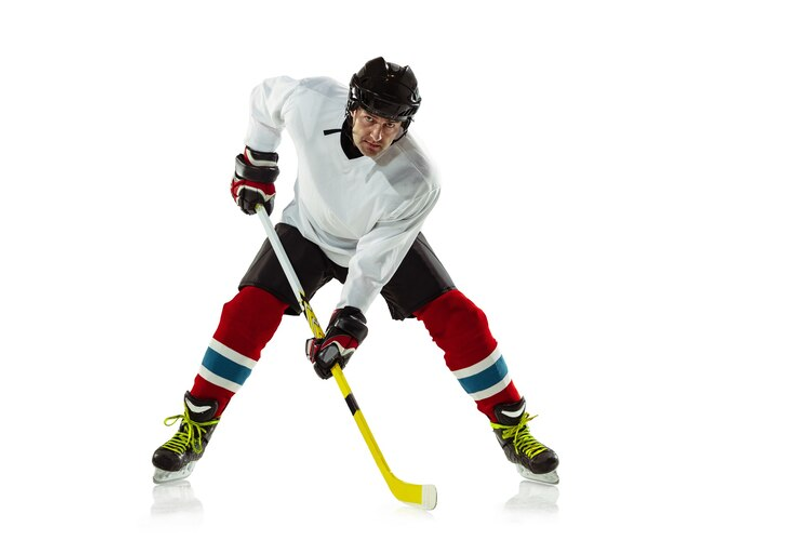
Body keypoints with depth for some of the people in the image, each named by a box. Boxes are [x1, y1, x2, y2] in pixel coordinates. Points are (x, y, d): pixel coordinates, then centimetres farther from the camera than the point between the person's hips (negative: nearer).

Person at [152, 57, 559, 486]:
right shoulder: (309, 102, -32)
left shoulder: (414, 181, -36)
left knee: (458, 319, -13)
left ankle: (512, 428, 4)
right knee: (248, 312, -16)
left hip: (385, 237, -1)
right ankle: (195, 428, -2)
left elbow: (374, 260, -29)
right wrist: (256, 169, -3)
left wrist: (347, 325, -33)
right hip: (307, 229, 1)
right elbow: (265, 97, -7)